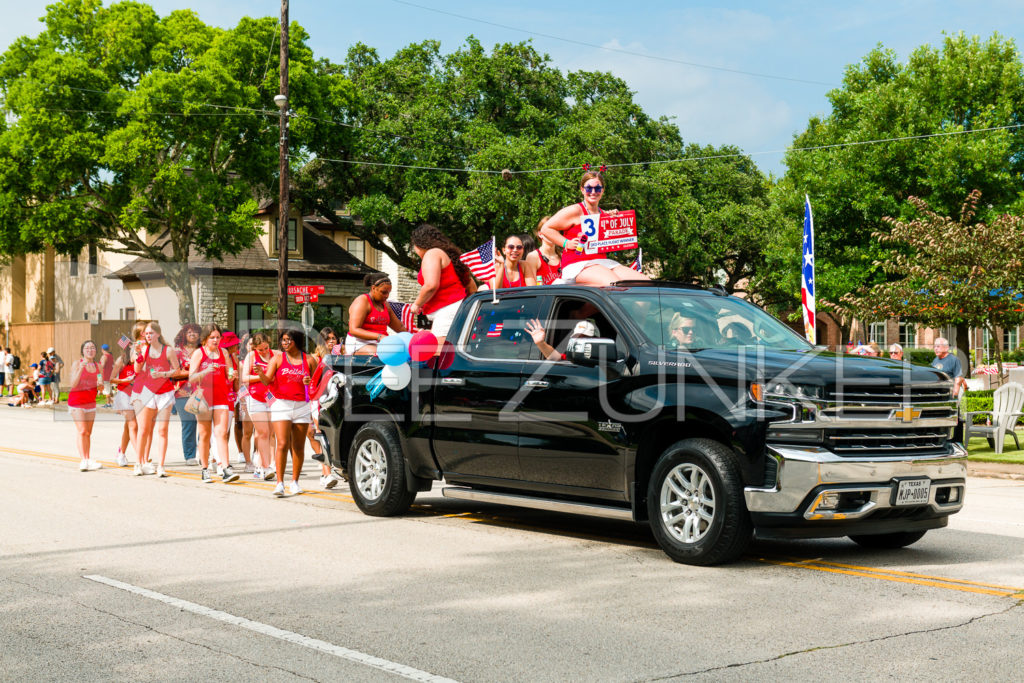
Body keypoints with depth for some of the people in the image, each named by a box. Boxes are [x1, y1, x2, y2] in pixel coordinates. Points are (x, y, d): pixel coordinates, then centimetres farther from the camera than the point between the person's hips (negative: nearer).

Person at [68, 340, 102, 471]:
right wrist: (80, 369, -24)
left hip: (91, 401, 6)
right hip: (76, 400, -6)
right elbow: (73, 384, -14)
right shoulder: (77, 364, -7)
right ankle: (84, 460, -20)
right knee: (82, 431, -16)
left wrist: (100, 385, -6)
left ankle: (87, 461, 10)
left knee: (88, 433, 7)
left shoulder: (98, 366, 9)